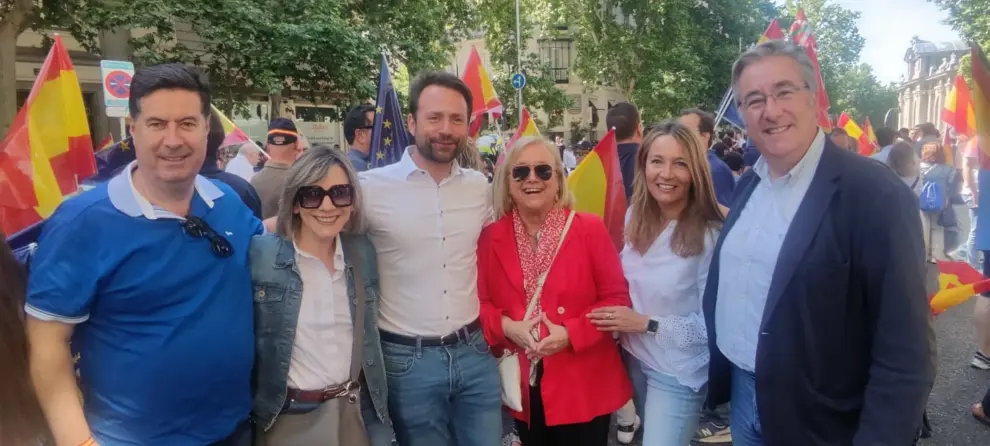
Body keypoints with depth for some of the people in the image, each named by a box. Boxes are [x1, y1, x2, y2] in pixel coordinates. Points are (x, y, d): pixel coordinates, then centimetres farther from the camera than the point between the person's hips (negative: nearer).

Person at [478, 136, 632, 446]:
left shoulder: (590, 228, -8)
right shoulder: (491, 237, -1)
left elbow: (617, 299, -7)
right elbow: (480, 302, 4)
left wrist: (571, 333, -19)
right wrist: (505, 326, -15)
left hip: (583, 387, -2)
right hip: (523, 386, 3)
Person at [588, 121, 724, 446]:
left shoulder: (709, 236, -23)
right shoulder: (634, 217, -3)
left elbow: (711, 323, -19)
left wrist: (646, 323, -20)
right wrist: (620, 320, -4)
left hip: (678, 375, -6)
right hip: (634, 358, 7)